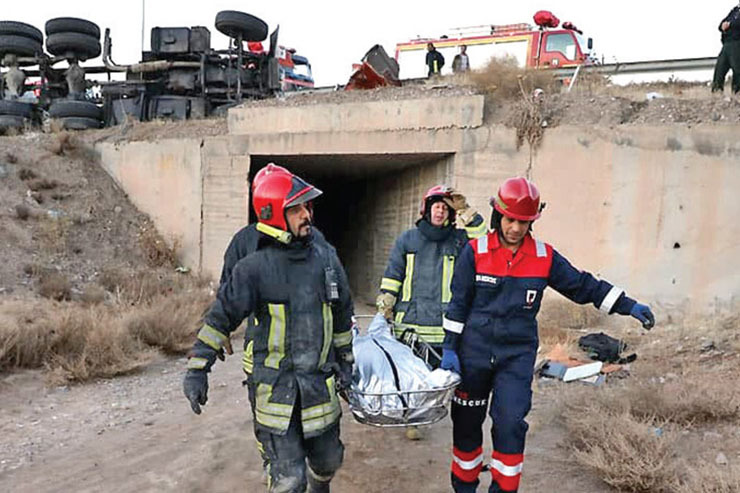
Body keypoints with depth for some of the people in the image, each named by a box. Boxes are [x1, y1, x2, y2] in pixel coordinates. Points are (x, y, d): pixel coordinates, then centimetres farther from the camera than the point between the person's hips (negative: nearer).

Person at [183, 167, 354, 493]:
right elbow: (221, 316, -6)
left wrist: (345, 359, 17)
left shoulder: (326, 258, 2)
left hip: (321, 383, 4)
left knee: (328, 459, 21)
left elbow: (342, 314, 13)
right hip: (276, 387, -4)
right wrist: (197, 368, -8)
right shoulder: (254, 268, -12)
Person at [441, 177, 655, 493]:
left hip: (518, 354, 1)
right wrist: (449, 348, -4)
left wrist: (630, 306, 4)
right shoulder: (475, 251, -5)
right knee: (467, 423, 10)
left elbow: (583, 286, 9)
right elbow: (458, 304, -2)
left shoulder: (545, 257, 1)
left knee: (510, 424, -8)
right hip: (474, 352, 0)